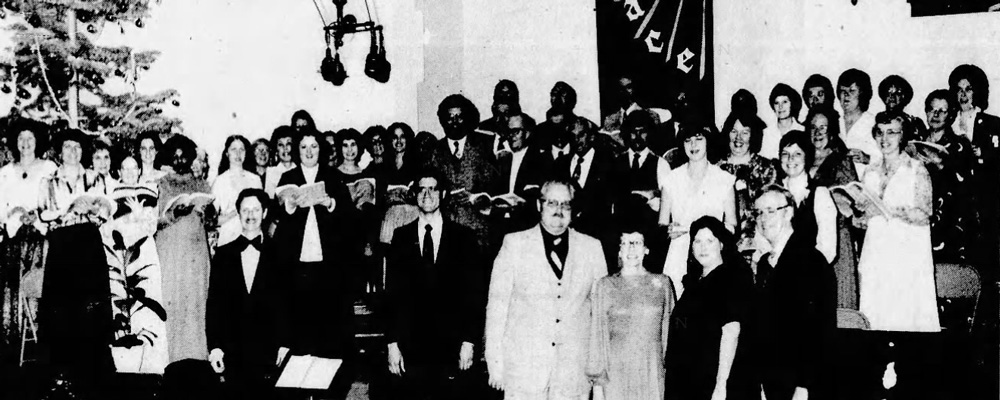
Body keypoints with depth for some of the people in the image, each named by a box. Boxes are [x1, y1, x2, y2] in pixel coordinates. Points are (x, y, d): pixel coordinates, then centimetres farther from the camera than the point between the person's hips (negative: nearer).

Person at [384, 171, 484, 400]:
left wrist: (469, 341, -4)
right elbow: (392, 293, 5)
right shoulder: (402, 237, 8)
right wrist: (392, 343, -1)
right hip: (410, 347, 1)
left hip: (451, 347, -1)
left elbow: (473, 293, 2)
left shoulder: (462, 237, 4)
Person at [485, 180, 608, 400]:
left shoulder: (591, 247, 8)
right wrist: (495, 363, -2)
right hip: (523, 367, -1)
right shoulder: (515, 244, 3)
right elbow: (497, 305, 2)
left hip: (574, 371, 1)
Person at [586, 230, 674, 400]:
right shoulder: (605, 286, 2)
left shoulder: (661, 283, 6)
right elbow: (597, 333, 4)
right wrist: (597, 372, 1)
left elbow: (668, 328, 10)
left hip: (653, 372, 1)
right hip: (617, 372, -1)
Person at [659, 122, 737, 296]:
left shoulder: (725, 180, 4)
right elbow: (662, 224, 11)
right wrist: (670, 229, -12)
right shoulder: (672, 179, 8)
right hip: (678, 257, 1)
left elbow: (731, 226, 2)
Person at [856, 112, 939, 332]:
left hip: (907, 257, -4)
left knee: (904, 318, -7)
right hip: (875, 254, 4)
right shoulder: (870, 174, 13)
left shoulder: (917, 171, -1)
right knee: (873, 316, 2)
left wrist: (889, 210, -20)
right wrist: (863, 215, -6)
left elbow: (924, 215, -10)